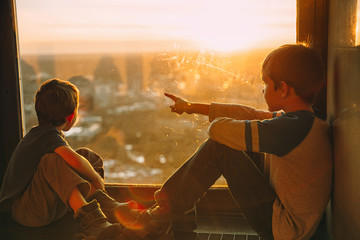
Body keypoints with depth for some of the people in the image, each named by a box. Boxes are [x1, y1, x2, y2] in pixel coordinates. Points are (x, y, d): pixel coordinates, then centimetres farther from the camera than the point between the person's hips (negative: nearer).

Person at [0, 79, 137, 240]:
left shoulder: (39, 132, 12)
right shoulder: (48, 136, -19)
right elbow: (74, 160, -39)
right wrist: (96, 178, -20)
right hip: (24, 211, -10)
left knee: (85, 154, 6)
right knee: (53, 160, -36)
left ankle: (107, 206, -8)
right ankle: (86, 216, -41)